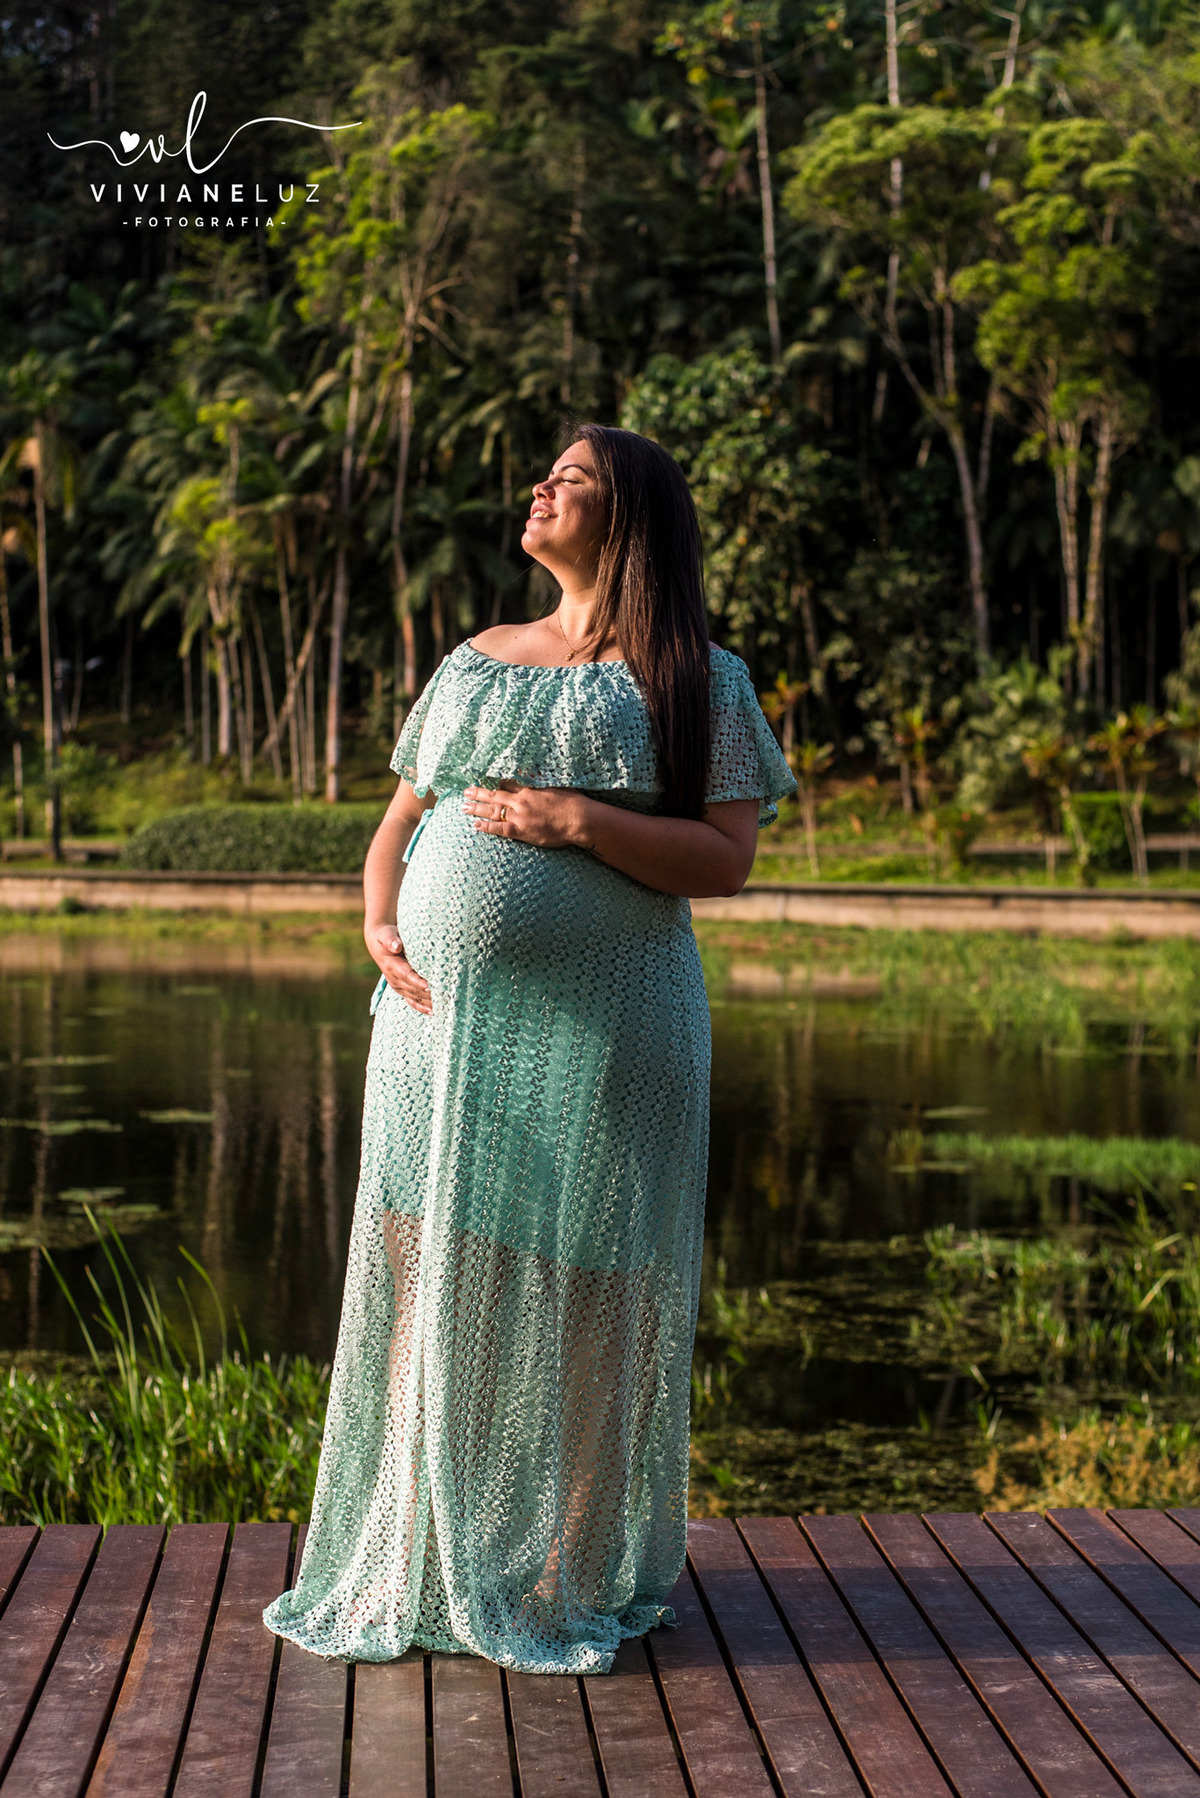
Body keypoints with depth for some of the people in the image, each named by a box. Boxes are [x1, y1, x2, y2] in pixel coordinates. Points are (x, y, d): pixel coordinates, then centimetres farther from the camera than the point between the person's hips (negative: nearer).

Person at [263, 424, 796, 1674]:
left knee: (580, 1292, -1)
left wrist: (579, 822, -16)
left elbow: (726, 858, -5)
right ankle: (419, 1565, 18)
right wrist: (380, 924, -3)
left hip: (603, 1031, -4)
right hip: (441, 1015, 4)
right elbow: (397, 823, 17)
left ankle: (572, 1576, 12)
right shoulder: (472, 665, 19)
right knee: (427, 1276, 5)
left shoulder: (697, 681, 5)